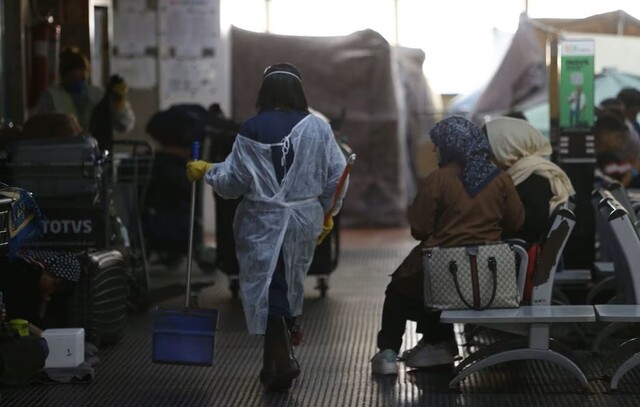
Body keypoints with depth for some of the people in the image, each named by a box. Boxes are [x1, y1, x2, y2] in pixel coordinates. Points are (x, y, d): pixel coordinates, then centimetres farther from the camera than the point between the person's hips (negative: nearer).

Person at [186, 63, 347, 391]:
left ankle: (282, 359, -8)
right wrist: (328, 213, 15)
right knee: (290, 287, 19)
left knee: (268, 290, 4)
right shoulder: (318, 127, -4)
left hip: (263, 224, -3)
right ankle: (276, 359, 34)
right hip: (304, 221, 3)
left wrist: (206, 171, 11)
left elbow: (233, 182, -8)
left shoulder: (252, 130, -11)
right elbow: (336, 176, 0)